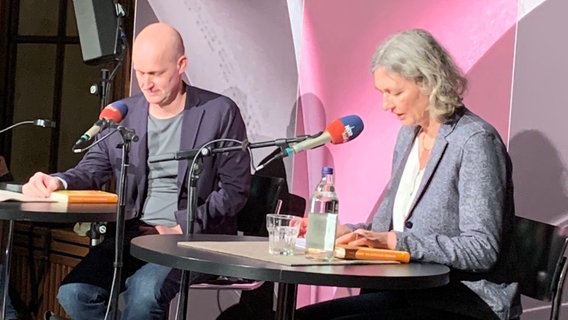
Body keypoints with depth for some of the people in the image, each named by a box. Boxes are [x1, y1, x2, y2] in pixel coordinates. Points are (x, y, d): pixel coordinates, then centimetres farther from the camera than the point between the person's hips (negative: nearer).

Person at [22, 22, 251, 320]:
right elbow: (91, 169, 13)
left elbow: (235, 188, -3)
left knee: (144, 292, -32)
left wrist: (181, 229, -13)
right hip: (132, 233, 4)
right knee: (73, 291, -19)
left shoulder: (219, 112, -3)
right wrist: (57, 182, -12)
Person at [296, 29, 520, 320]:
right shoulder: (409, 135, 14)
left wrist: (395, 241, -25)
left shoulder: (475, 141, -13)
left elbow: (481, 250, -20)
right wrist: (346, 231, -2)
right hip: (413, 292, 8)